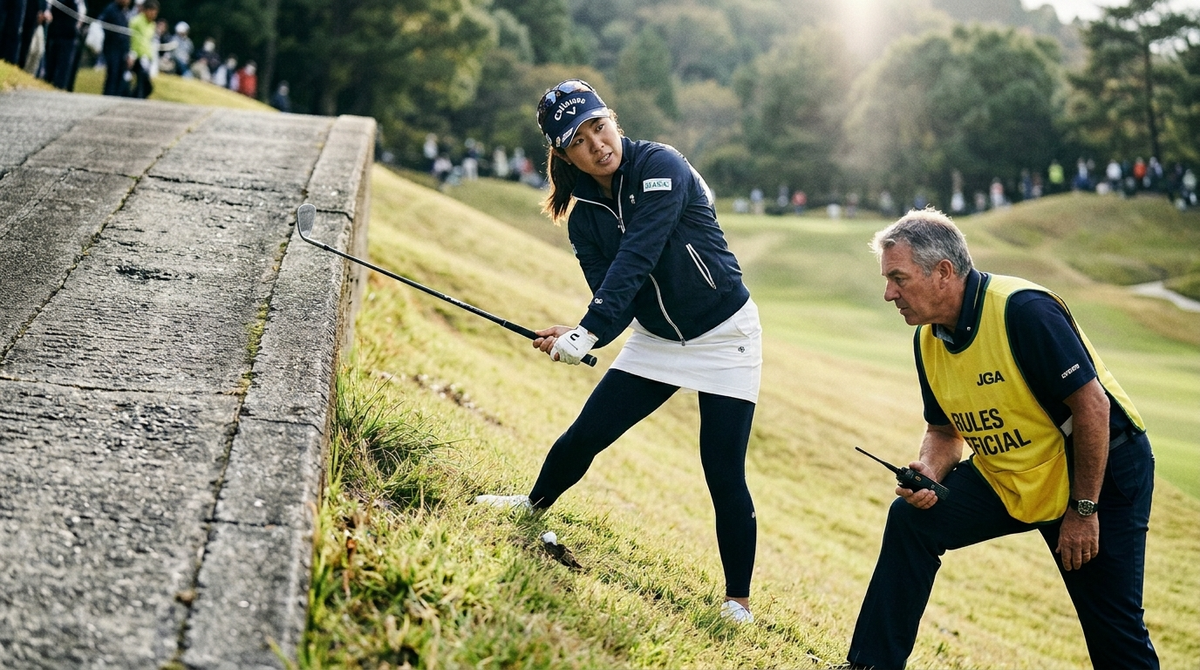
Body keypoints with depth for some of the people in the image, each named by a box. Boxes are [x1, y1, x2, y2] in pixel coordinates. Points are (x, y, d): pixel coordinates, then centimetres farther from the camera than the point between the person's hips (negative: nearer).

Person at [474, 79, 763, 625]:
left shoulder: (660, 166, -21)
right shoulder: (585, 216, -3)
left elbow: (636, 258, -33)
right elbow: (615, 305, -10)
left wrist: (589, 331, -42)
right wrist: (578, 337, -31)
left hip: (724, 338, -5)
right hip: (656, 339, 6)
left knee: (724, 478, -8)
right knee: (585, 435, 6)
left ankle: (738, 601, 8)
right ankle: (533, 506, 36)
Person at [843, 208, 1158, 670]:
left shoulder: (1023, 310, -26)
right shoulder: (928, 339, -3)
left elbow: (1092, 403, -24)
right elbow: (944, 429, 10)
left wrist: (1084, 509, -20)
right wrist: (929, 473, -13)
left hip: (1102, 474, -6)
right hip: (1007, 476, 6)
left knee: (1113, 625, -5)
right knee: (911, 520, -9)